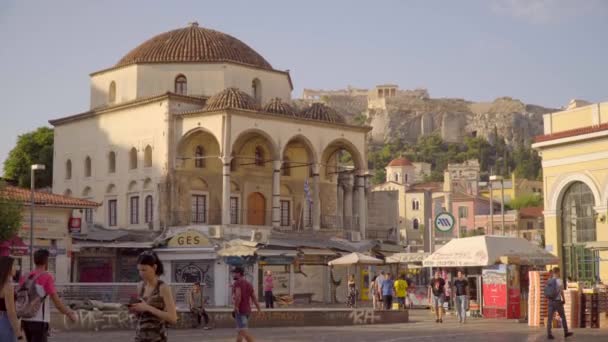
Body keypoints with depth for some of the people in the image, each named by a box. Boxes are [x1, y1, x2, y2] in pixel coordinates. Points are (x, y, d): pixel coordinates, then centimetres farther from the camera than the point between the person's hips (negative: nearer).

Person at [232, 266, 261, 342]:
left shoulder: (237, 283, -9)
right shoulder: (248, 284, 14)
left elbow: (238, 295, -26)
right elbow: (254, 298, 13)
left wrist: (236, 307, -24)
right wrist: (259, 310, 12)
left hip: (240, 310, -9)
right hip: (247, 310, 9)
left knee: (243, 331, -12)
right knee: (240, 331, 17)